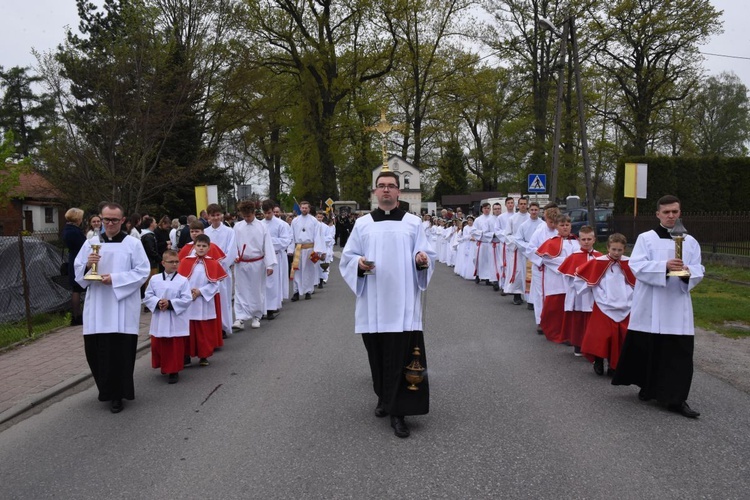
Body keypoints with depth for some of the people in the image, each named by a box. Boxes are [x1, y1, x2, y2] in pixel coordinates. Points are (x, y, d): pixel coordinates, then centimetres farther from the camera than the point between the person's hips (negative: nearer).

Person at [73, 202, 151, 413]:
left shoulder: (133, 243, -1)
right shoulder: (90, 243, 9)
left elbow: (143, 272, -6)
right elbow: (78, 272, 10)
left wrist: (115, 279, -15)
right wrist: (87, 265, -13)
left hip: (122, 307, -3)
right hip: (96, 307, 4)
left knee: (120, 351, -2)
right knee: (95, 349, 6)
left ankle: (116, 394, 12)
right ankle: (107, 388, 28)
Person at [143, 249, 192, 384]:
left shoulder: (183, 280, -6)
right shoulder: (154, 279, 2)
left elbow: (187, 300, -10)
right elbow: (147, 297, 4)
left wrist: (170, 303, -19)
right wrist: (157, 303, -15)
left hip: (176, 322, -3)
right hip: (159, 320, 3)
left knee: (175, 347, 2)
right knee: (158, 345, 12)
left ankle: (173, 371, 15)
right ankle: (164, 367, 34)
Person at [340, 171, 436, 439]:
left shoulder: (413, 222, 6)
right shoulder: (362, 224, 9)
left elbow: (427, 255, 5)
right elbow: (347, 258, 8)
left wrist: (422, 260, -18)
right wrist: (359, 263, -13)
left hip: (403, 302, -1)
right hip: (373, 303, 2)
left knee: (402, 357, -6)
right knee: (378, 355, 11)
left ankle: (398, 411, 3)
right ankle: (385, 398, 33)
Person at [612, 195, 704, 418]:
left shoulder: (690, 242, 9)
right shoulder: (646, 238, 0)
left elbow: (699, 271, 6)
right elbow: (637, 266, -11)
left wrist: (688, 272, -17)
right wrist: (665, 266, -24)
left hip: (678, 305, 2)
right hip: (650, 304, -2)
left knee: (680, 352, -2)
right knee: (647, 349, 6)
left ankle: (676, 398, 4)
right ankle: (648, 387, 28)